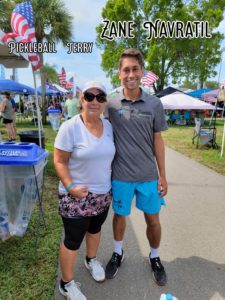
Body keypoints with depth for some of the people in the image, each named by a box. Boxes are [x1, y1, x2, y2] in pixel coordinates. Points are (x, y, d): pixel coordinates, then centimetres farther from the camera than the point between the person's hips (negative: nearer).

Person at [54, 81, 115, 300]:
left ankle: (91, 260, 55)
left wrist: (108, 183, 9)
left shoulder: (108, 126, 0)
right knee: (73, 240, 10)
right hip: (76, 197, -5)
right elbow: (59, 161, -15)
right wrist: (70, 187, -23)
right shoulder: (70, 127, -18)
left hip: (103, 193, 6)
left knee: (95, 229, 26)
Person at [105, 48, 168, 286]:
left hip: (149, 175, 1)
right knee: (120, 215, 19)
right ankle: (118, 253, 47)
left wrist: (162, 175, 2)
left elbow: (157, 140, 1)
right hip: (120, 175, 0)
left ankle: (154, 258, 44)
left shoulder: (154, 104, -4)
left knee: (153, 220, 16)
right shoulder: (110, 102, -7)